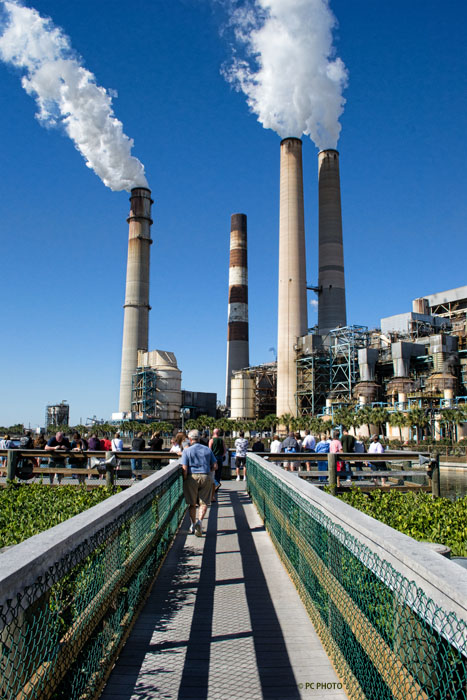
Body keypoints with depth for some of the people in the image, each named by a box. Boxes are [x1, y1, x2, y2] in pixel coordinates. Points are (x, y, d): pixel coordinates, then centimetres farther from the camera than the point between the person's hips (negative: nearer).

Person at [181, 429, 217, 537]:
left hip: (192, 477, -1)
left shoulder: (186, 451, -2)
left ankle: (193, 524, 21)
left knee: (192, 503, 13)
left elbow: (184, 468, -10)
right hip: (206, 477, 1)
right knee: (204, 503, 5)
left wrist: (184, 480, 0)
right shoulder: (208, 450, 7)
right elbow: (215, 466, 6)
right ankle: (199, 521, -17)